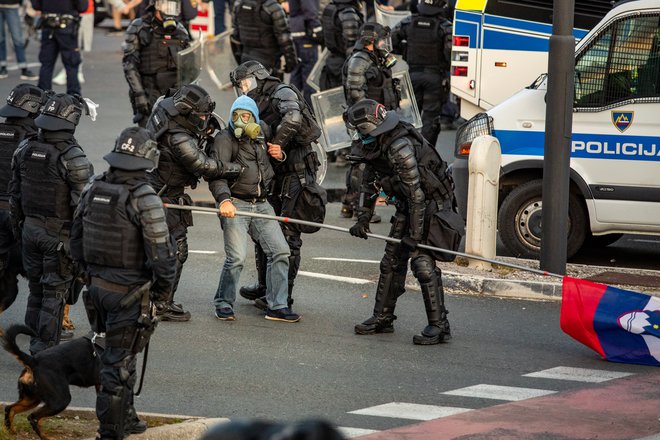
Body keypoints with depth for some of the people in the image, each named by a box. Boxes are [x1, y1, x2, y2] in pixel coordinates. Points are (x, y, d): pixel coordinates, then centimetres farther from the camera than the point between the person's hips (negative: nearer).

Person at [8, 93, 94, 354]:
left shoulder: (24, 150, -1)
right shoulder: (73, 158, -20)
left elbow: (14, 192, 8)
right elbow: (83, 203, -18)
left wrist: (18, 225, 19)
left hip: (30, 228, 6)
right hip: (60, 234, -6)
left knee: (36, 286, 17)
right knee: (55, 291, 3)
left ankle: (34, 341, 24)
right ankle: (45, 346, 4)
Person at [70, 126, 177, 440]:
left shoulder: (94, 189, 0)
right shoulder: (143, 198, -20)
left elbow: (76, 238, 9)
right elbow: (160, 250, -19)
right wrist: (163, 285, -3)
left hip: (97, 287, 7)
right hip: (129, 293, -7)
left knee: (121, 354, 22)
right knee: (118, 362, 1)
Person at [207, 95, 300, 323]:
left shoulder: (261, 139, 16)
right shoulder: (225, 139, -5)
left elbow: (270, 171, 34)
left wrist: (279, 156, 10)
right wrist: (224, 200, -35)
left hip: (261, 204, 6)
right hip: (235, 205, -6)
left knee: (280, 251, 1)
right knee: (236, 257, -15)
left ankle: (277, 306, 9)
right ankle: (223, 304, 4)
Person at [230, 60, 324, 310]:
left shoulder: (282, 93, -8)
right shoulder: (257, 108, 18)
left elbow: (293, 118, -28)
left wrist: (277, 144, -22)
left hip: (295, 174, -9)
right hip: (274, 177, 9)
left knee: (287, 235, -5)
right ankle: (265, 286, 28)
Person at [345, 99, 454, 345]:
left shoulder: (400, 148, -30)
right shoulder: (375, 146, 0)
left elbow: (416, 193, -30)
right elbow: (368, 184, 13)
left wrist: (414, 235, -28)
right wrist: (362, 219, 6)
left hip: (432, 205, -9)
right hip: (408, 206, 9)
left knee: (422, 262, -16)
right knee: (392, 261, 11)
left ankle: (439, 326, -12)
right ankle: (383, 318, 21)